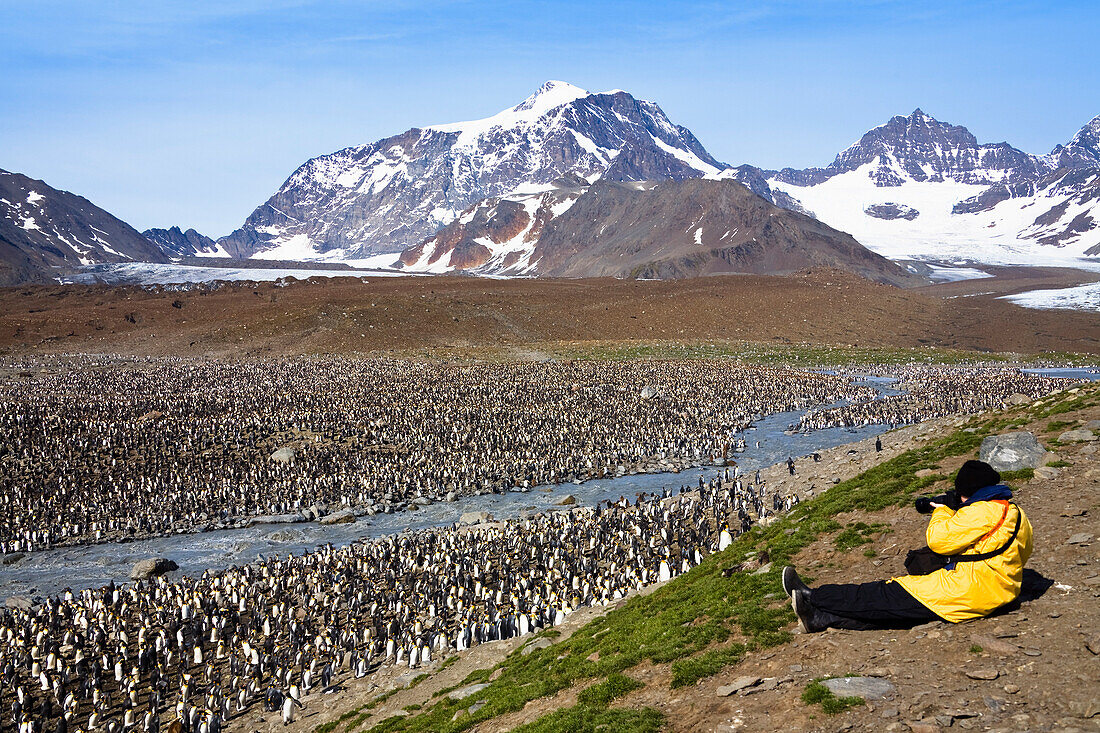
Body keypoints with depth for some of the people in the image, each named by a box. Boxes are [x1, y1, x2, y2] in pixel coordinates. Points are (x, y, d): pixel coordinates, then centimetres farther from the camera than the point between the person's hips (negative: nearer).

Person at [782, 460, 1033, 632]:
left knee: (888, 595, -6)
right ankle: (822, 618, -3)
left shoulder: (983, 512, -15)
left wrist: (943, 509, 4)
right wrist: (949, 510, 14)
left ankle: (812, 597, -1)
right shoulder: (1011, 510, 16)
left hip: (964, 591, -10)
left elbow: (939, 540, -14)